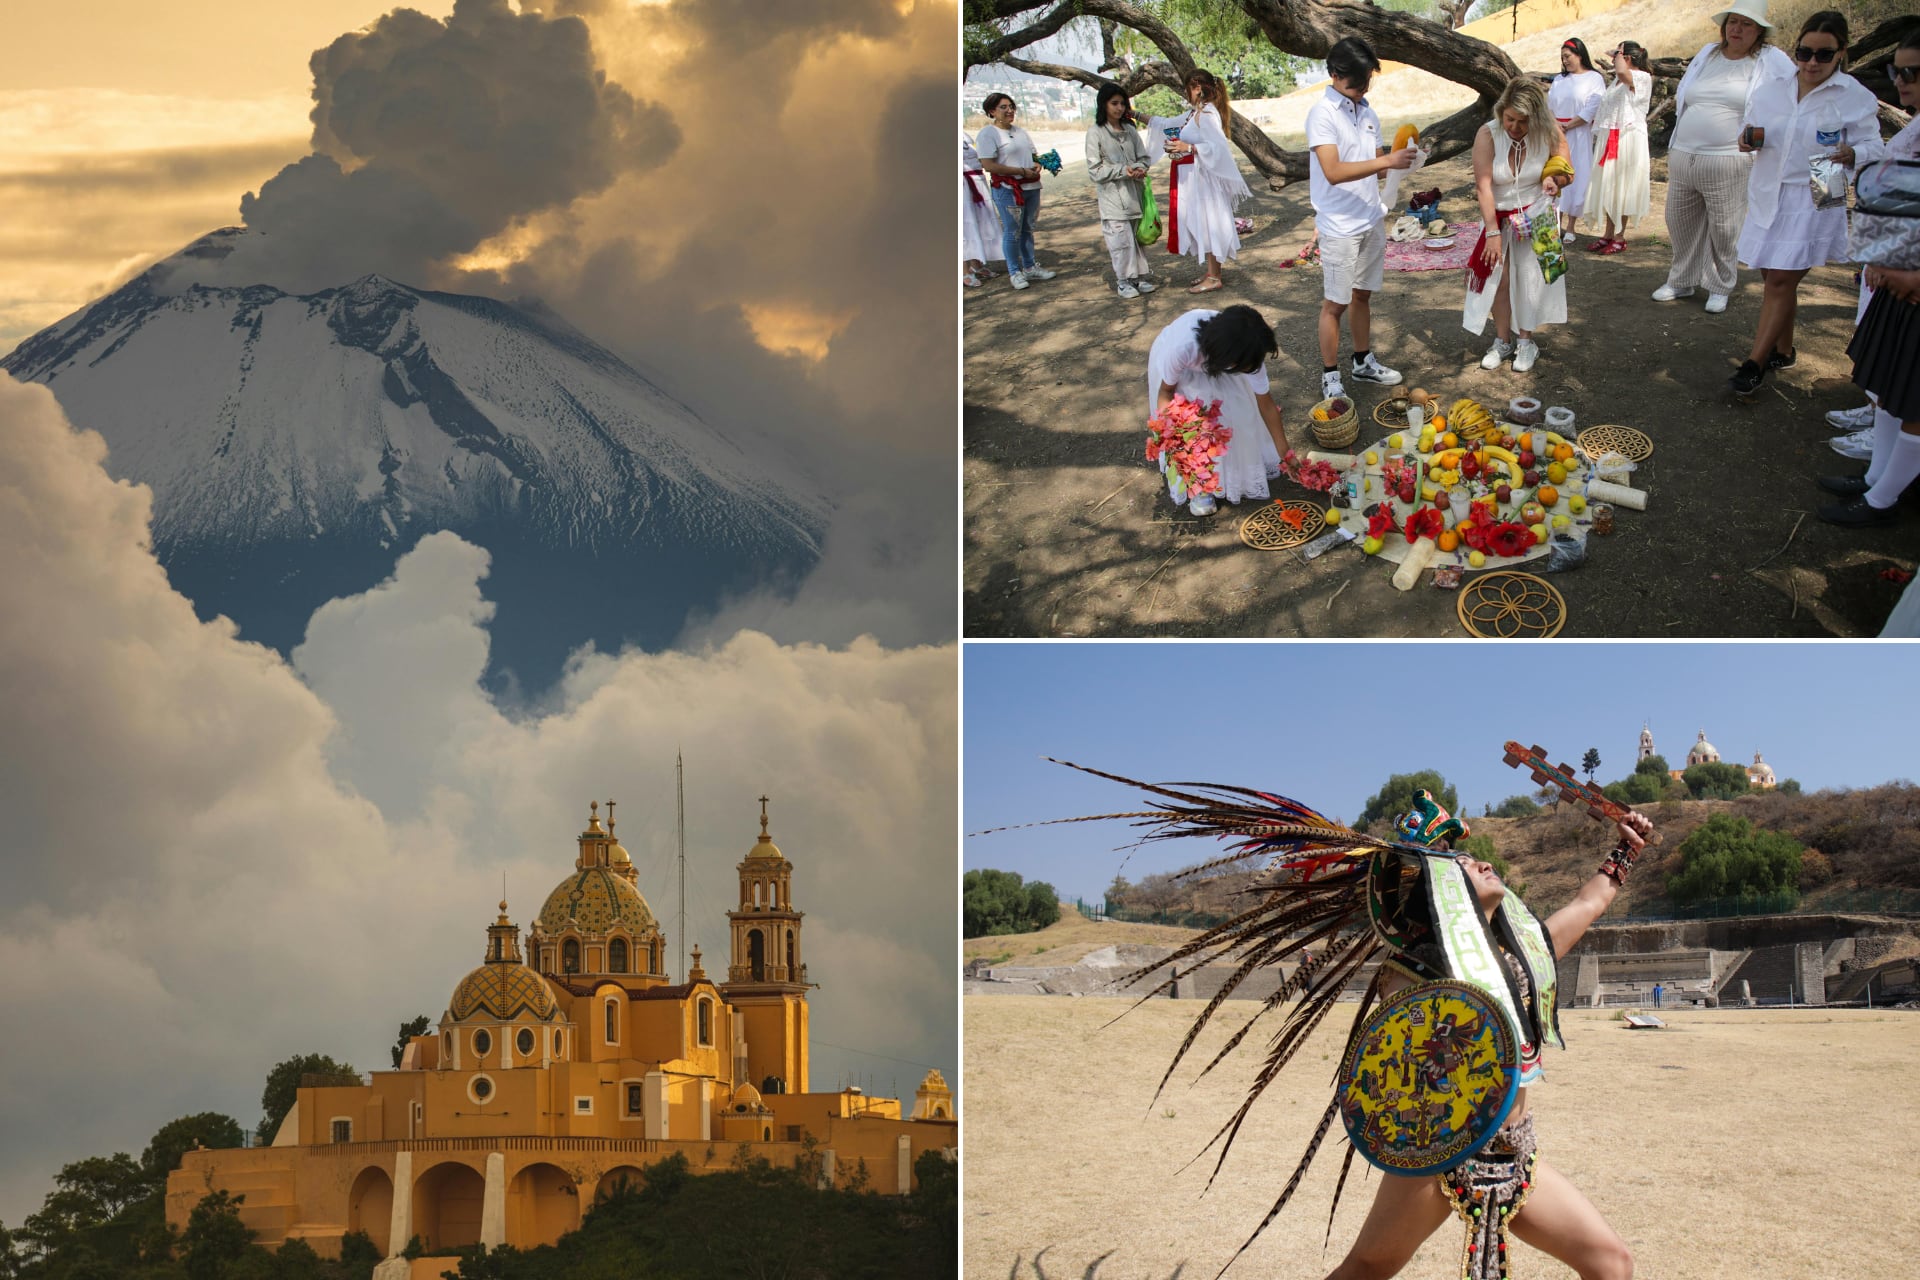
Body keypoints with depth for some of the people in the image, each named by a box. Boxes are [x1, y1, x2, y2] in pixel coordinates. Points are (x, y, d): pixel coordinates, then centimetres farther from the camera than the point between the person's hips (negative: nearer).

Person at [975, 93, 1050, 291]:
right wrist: (1022, 171, -18)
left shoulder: (1020, 131, 14)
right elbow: (988, 165, -19)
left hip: (1031, 187, 7)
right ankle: (1014, 272, 6)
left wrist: (1037, 166, -4)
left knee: (1028, 229, 15)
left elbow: (1032, 154, 23)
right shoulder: (988, 134, -10)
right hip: (1008, 190, -7)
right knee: (1012, 232, -3)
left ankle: (1029, 267, 25)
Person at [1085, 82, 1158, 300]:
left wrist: (1139, 168, -9)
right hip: (1112, 194, -5)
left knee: (1137, 235, 7)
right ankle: (1123, 281, 5)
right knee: (1121, 238, -6)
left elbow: (1143, 157, 14)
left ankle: (1139, 276, 18)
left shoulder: (1129, 130, 9)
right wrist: (1122, 170, -17)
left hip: (1133, 192, 5)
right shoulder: (1096, 132, -6)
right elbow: (1095, 170, -8)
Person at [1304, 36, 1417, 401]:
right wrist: (1387, 161, -29)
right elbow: (1333, 171, -24)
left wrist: (1399, 159, -6)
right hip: (1339, 226, -7)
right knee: (1335, 303, 1)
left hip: (1372, 220, 7)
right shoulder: (1322, 114, -14)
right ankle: (1330, 378, 9)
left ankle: (1363, 362, 30)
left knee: (1362, 294, 17)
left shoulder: (1367, 112, 8)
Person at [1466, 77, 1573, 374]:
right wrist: (1492, 232, -26)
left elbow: (1567, 172, 0)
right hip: (1499, 216, 0)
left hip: (1535, 215, 0)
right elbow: (1484, 186, -21)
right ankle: (1503, 341, 14)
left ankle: (1525, 342, 8)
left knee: (1529, 277, -3)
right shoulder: (1487, 136, -19)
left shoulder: (1549, 133, -15)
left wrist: (1554, 179, -26)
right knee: (1498, 277, 0)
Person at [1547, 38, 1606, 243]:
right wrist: (1554, 124, -7)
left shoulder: (1594, 79, -3)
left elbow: (1592, 110, -12)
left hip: (1579, 135, -5)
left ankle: (1570, 228, 2)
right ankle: (1557, 224, 8)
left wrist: (1567, 126, -13)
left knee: (1576, 177, -3)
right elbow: (1549, 105, 11)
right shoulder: (1559, 80, 14)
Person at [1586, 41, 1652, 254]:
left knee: (1622, 188, -3)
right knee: (1608, 187, 9)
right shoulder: (1617, 81, 17)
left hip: (1627, 139, -8)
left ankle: (1621, 237, 3)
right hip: (1608, 139, 8)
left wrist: (1619, 53, -14)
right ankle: (1608, 234, 15)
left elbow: (1622, 72, -32)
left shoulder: (1642, 78, -10)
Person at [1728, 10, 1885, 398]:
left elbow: (1874, 147, -7)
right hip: (1767, 198, 5)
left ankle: (1754, 364, -7)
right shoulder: (1770, 91, 7)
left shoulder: (1855, 98, -7)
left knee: (1781, 280, -9)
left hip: (1813, 202, -5)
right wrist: (1748, 139, -6)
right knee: (1776, 279, 13)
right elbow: (1750, 132, 18)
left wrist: (1851, 155, -30)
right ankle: (1783, 350, 30)